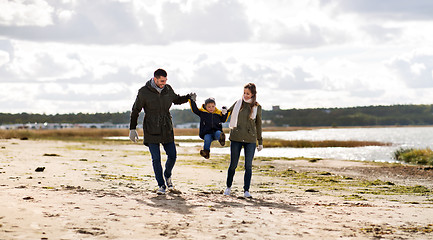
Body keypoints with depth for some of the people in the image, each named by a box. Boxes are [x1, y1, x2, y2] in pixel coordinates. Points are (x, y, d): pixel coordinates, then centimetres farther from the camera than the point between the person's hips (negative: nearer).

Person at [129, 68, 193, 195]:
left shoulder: (168, 89, 2)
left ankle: (167, 176, 33)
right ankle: (161, 185, 5)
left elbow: (177, 100, 22)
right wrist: (132, 129, -2)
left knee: (172, 156, 4)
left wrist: (189, 97, 3)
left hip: (167, 130, 4)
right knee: (156, 159, -5)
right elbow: (135, 110, -1)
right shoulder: (144, 92, -9)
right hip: (151, 131, -4)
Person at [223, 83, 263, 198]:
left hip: (250, 139, 0)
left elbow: (258, 124, 13)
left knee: (248, 166, -4)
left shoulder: (257, 107, 5)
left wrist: (260, 141, 14)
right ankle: (228, 187, 24)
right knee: (233, 164, 5)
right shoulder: (238, 103, 5)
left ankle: (246, 190, 3)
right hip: (236, 138, 0)